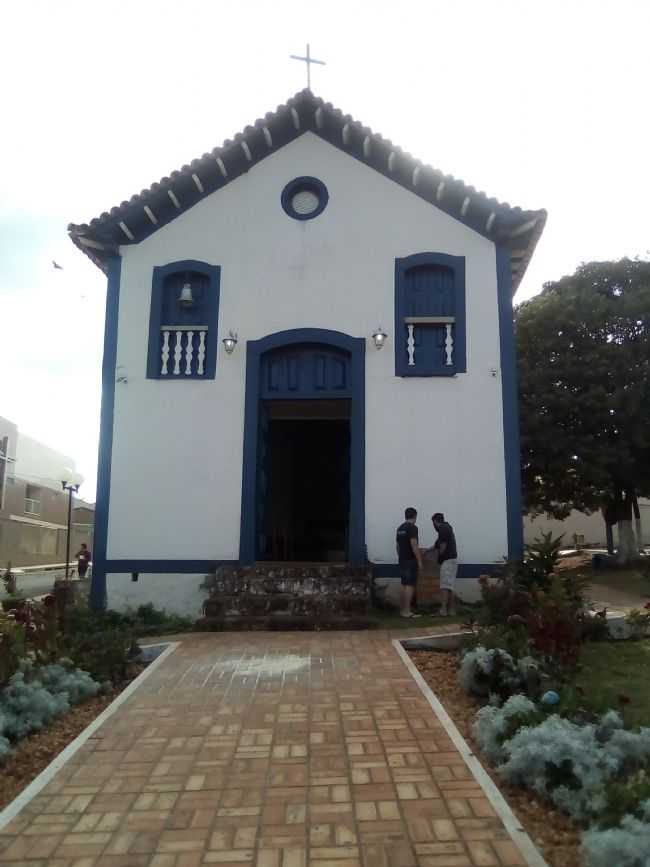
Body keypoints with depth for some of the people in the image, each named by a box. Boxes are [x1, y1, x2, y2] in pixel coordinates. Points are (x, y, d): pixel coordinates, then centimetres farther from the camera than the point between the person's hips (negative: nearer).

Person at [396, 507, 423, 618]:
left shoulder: (400, 528, 14)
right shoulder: (412, 528, -13)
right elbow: (414, 545, -20)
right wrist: (419, 560, -16)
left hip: (402, 560, 9)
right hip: (410, 560, -9)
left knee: (404, 585, 13)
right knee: (410, 586, -8)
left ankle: (402, 609, 16)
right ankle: (407, 611, -11)